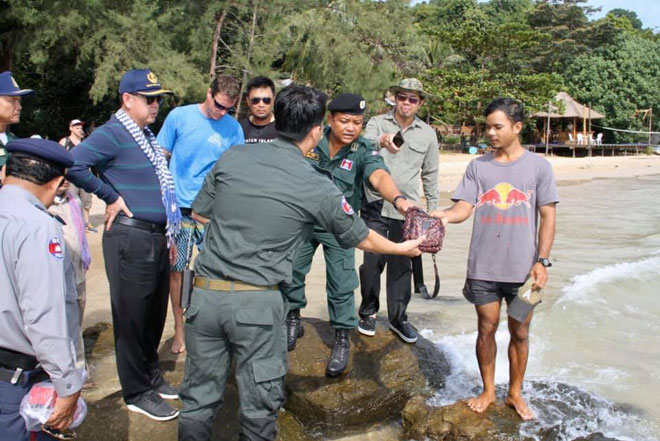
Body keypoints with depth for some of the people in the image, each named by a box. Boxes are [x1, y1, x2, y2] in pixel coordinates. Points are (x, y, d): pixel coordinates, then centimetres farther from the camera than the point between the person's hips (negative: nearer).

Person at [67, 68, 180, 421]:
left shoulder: (147, 136, 16)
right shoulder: (112, 134, -12)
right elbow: (74, 164, -27)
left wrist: (168, 234, 20)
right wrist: (110, 196, -17)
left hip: (156, 237, 9)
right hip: (130, 238, -9)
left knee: (155, 313, 19)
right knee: (132, 316, 4)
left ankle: (150, 374, 37)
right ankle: (137, 392, 17)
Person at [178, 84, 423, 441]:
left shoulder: (232, 157, 2)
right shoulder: (318, 188, -4)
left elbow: (200, 214, 12)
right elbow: (361, 238, 10)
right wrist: (403, 248, 28)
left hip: (206, 292, 4)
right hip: (257, 303, -3)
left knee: (199, 398, 16)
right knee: (259, 404, 13)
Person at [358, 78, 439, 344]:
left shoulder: (427, 134, 9)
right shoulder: (377, 123, 1)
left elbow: (430, 175, 15)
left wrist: (433, 210, 12)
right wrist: (381, 141, -44)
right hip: (375, 205, -2)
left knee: (402, 265, 8)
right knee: (372, 262, 3)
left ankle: (398, 317, 23)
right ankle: (368, 312, 23)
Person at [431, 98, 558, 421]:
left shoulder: (538, 166, 0)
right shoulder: (478, 166, 4)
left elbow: (547, 217, 0)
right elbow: (462, 209, -2)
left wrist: (542, 261, -7)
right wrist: (435, 215, -23)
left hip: (523, 269, -1)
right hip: (483, 268, 1)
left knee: (519, 332, 11)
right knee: (486, 329, 11)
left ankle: (515, 393, 31)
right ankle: (488, 390, 30)